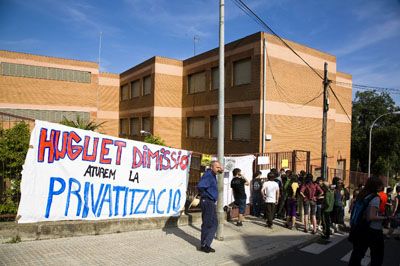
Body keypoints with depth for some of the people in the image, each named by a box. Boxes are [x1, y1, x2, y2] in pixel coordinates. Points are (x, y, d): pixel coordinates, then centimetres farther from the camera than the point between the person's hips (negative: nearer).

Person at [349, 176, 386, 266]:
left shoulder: (362, 196, 4)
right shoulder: (375, 198, -17)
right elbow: (372, 217, -22)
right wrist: (385, 217, -14)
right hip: (373, 230, -7)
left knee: (357, 253, 15)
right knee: (377, 255, 12)